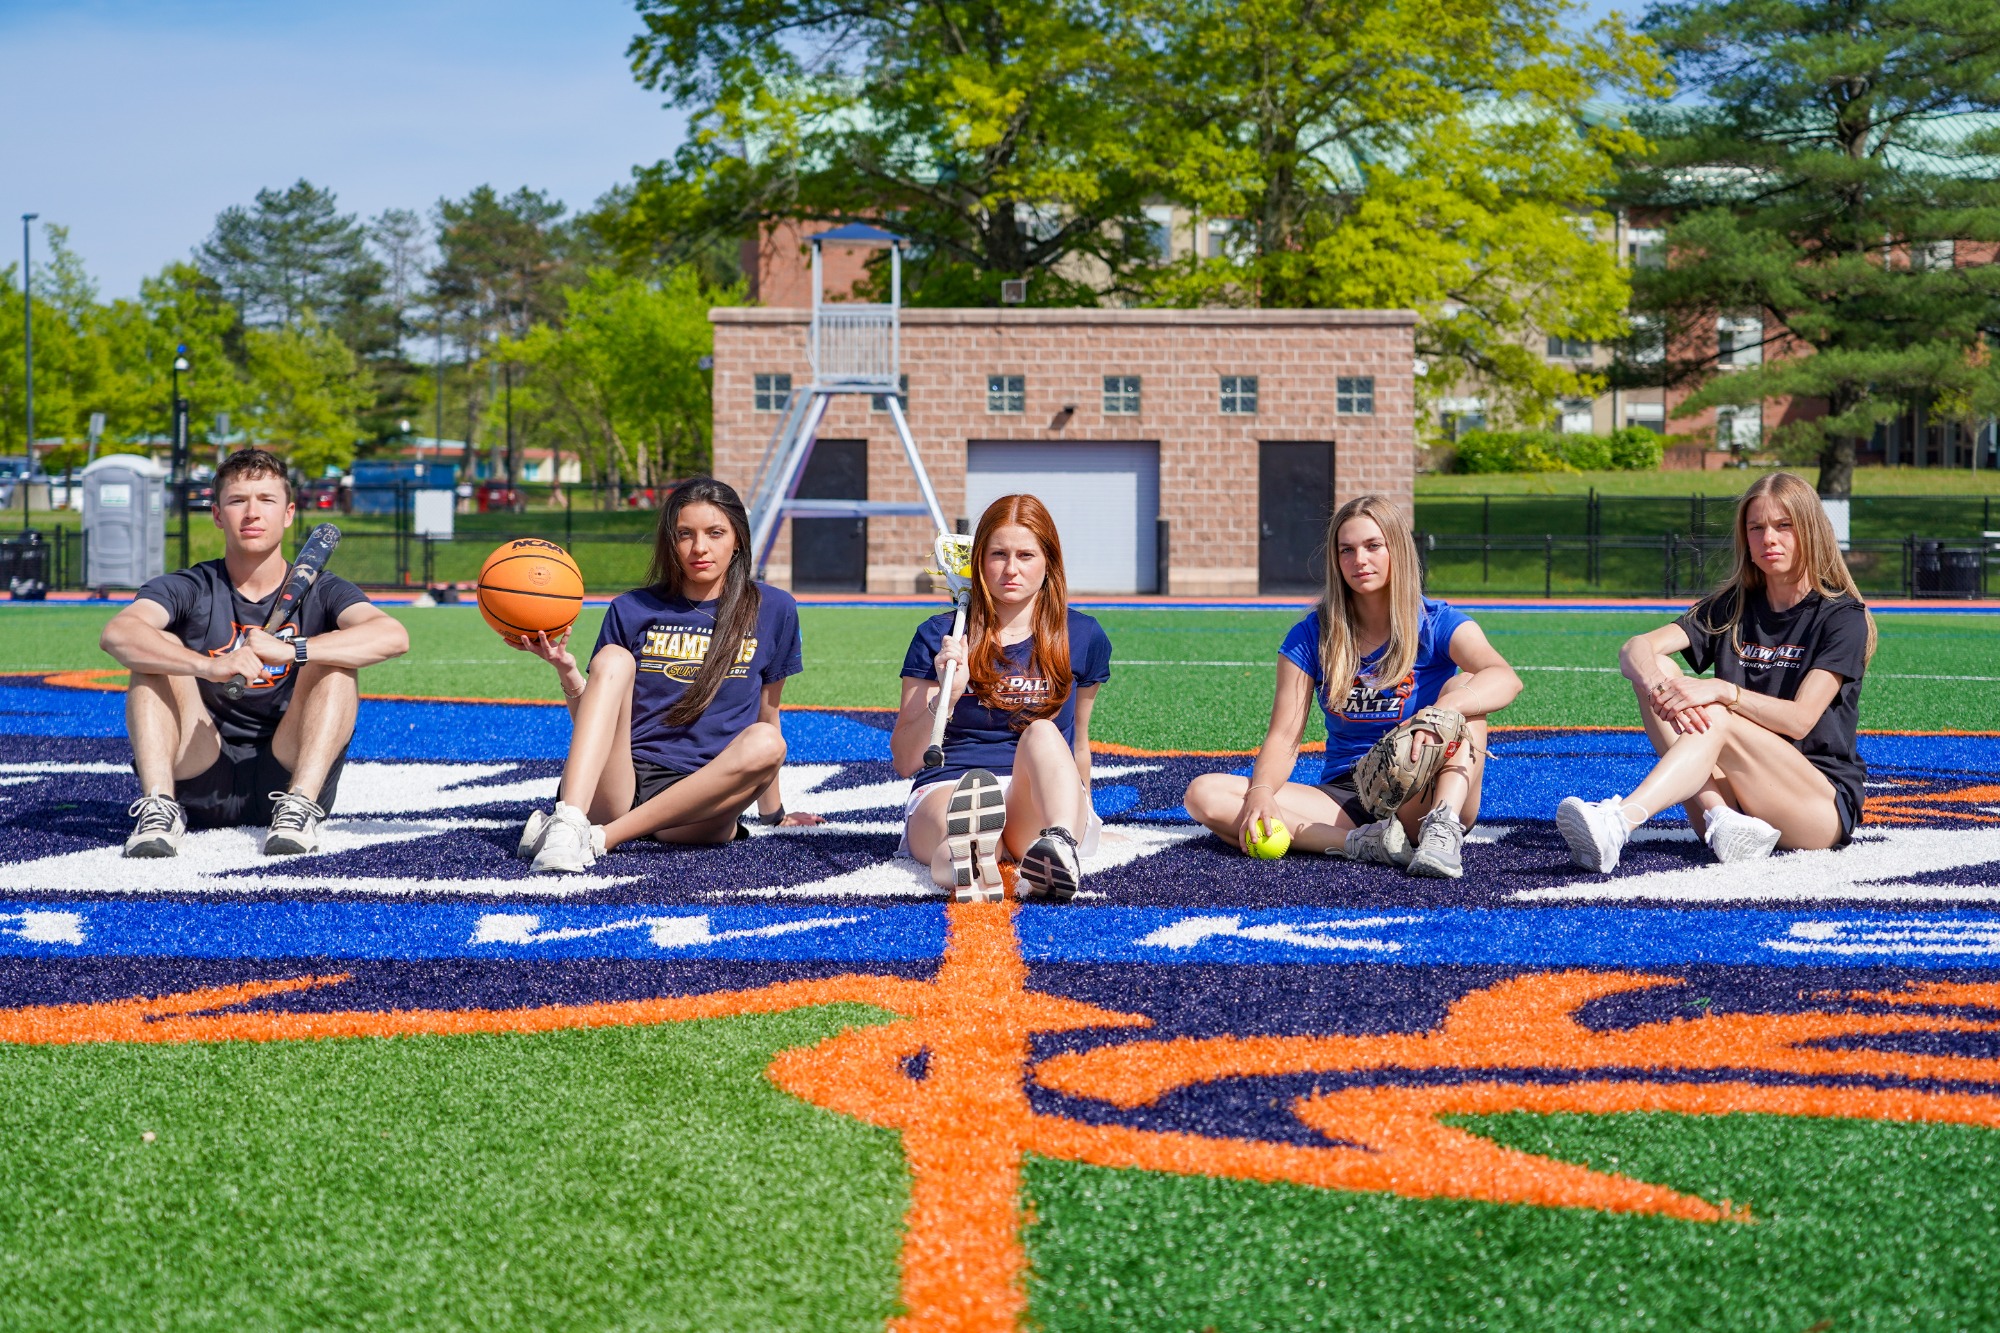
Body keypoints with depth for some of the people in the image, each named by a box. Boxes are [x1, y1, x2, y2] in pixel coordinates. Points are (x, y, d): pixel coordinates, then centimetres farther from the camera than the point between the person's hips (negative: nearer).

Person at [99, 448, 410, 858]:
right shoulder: (190, 589, 3)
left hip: (285, 773, 0)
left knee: (333, 662, -17)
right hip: (199, 778, 0)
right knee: (158, 652, -15)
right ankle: (159, 808, -29)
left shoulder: (319, 593, 4)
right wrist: (208, 666, -38)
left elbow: (392, 636, -19)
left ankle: (298, 807, -31)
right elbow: (117, 634, -20)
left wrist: (291, 650, -32)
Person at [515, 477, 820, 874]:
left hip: (698, 807, 0)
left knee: (765, 744, -31)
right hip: (617, 787, 1)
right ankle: (567, 824, -39)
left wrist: (773, 812, 23)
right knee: (613, 659, -20)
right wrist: (566, 670, -8)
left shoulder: (772, 610, 10)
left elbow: (767, 717, 18)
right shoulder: (631, 611, 10)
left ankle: (599, 837, -33)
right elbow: (595, 719, 10)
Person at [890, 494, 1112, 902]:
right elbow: (905, 762, 6)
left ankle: (1059, 846, -62)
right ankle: (964, 854, -76)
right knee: (978, 791, -40)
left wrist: (1082, 808, 34)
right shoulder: (939, 639, 8)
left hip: (1040, 809, 1)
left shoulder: (1083, 638, 12)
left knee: (1043, 733, -33)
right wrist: (946, 695, -9)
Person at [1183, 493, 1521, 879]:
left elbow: (1505, 679, -23)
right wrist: (1261, 792, -25)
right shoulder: (1310, 637, 5)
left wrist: (1441, 712, -44)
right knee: (1203, 794, -19)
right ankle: (1363, 842, -33)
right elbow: (1284, 736, -2)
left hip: (1419, 802, -2)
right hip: (1343, 799, 3)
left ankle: (1442, 830, -41)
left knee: (1465, 686, -24)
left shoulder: (1438, 623, -3)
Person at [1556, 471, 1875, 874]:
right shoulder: (1733, 607, 12)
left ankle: (1617, 824, -54)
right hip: (1733, 795, 5)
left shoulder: (1842, 616, -2)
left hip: (1825, 808, -5)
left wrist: (1721, 692, -29)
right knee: (1656, 672, -13)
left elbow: (1800, 719, -15)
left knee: (1716, 719, -31)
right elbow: (1636, 648, -4)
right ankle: (1722, 821, -33)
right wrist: (1659, 685, -27)